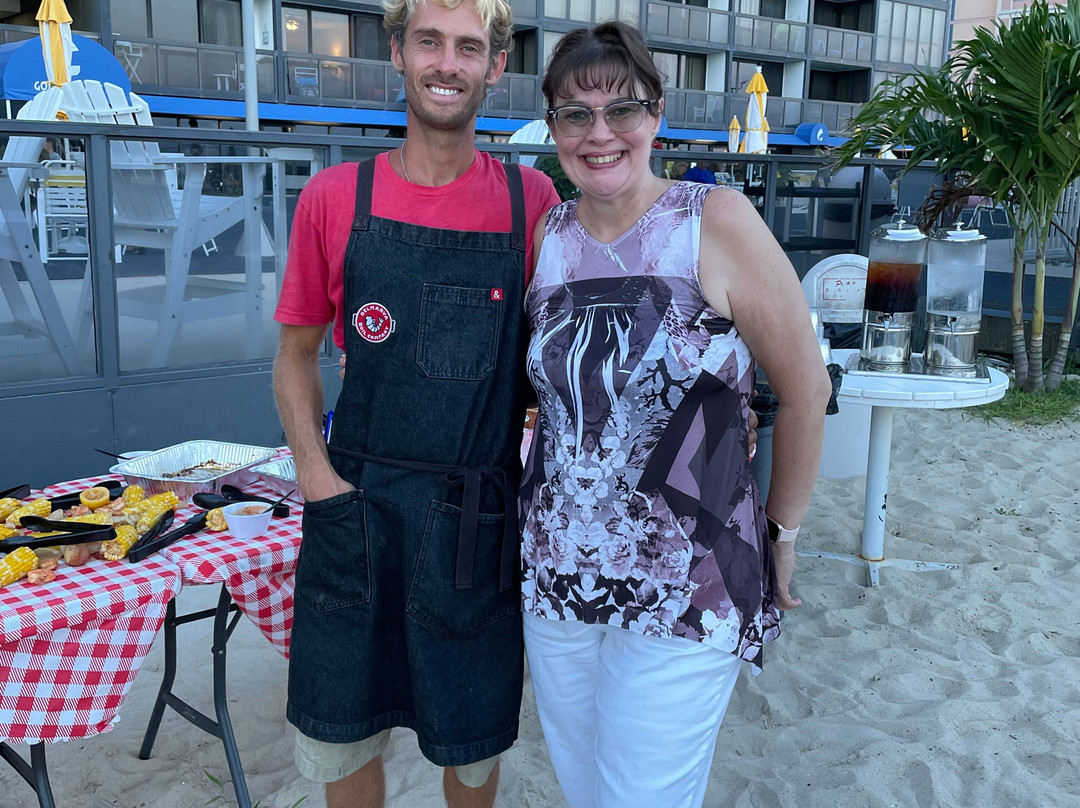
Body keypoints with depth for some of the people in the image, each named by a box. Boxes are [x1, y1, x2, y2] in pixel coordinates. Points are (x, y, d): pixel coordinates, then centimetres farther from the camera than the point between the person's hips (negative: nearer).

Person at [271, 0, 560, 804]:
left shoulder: (531, 200, -2)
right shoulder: (336, 197, -1)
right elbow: (297, 353, 7)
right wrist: (314, 469, -6)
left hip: (481, 519, 0)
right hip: (357, 506, 1)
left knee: (474, 742, 16)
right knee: (344, 738, 15)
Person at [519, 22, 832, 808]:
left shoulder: (717, 222, -12)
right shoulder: (548, 237, 2)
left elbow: (805, 388, -5)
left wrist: (782, 531, 2)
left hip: (686, 590, -4)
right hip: (556, 577, 5)